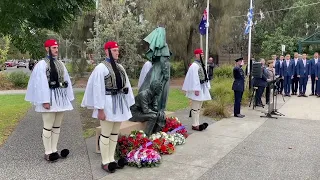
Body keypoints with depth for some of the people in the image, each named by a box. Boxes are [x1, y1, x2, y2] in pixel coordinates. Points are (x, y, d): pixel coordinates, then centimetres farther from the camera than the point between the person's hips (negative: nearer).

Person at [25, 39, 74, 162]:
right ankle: (48, 152, 11)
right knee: (48, 126, 0)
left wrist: (68, 98, 9)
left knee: (57, 126, 11)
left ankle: (54, 150, 21)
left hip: (60, 98, 6)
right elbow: (41, 84, -13)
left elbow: (66, 81, 13)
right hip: (49, 98, -6)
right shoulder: (42, 64, -7)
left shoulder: (60, 64, 11)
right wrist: (45, 101, -19)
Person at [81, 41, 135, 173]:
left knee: (115, 133, 14)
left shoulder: (120, 67, 10)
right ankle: (105, 162, 17)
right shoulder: (101, 67, -10)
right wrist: (100, 109, -16)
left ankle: (111, 159, 27)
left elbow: (126, 86, 14)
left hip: (119, 102, 7)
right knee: (106, 134, 3)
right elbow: (98, 89, -13)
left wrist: (127, 104, 12)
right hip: (108, 103, -7)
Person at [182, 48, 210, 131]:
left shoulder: (201, 64, 14)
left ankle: (197, 123, 20)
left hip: (202, 88, 10)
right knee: (195, 107, -4)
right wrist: (196, 89, -22)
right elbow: (194, 78, -19)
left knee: (199, 107, 13)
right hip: (197, 88, -10)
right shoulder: (194, 65, -14)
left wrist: (207, 86, 14)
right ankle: (195, 125, 2)